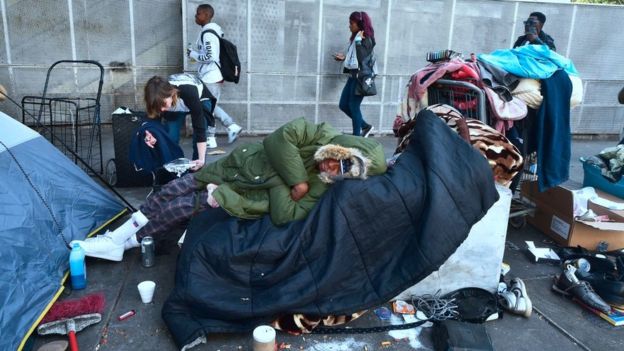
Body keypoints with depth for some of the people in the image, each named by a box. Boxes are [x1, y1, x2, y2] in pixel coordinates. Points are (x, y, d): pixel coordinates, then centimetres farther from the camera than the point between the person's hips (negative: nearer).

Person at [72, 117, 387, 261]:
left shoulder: (319, 189, -15)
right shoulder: (321, 135, -13)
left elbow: (284, 216, -22)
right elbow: (280, 138, -25)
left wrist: (282, 182, -27)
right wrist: (296, 179, -23)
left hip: (239, 198, -3)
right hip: (231, 166, 3)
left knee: (179, 209, -9)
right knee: (171, 191, 1)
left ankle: (121, 244, 14)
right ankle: (116, 237, 20)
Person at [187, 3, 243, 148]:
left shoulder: (207, 33, -18)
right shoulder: (214, 30, 12)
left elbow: (209, 57, -24)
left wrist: (192, 54, -11)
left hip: (210, 78, -10)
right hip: (214, 76, 10)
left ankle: (210, 139, 11)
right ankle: (232, 126, 15)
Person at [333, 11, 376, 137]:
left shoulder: (366, 40, -13)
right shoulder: (355, 38, 12)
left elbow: (362, 59, -26)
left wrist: (358, 41, -23)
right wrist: (344, 57, 8)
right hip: (353, 76, 9)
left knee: (353, 106, -2)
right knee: (343, 105, 11)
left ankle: (356, 136, 12)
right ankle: (365, 126, 23)